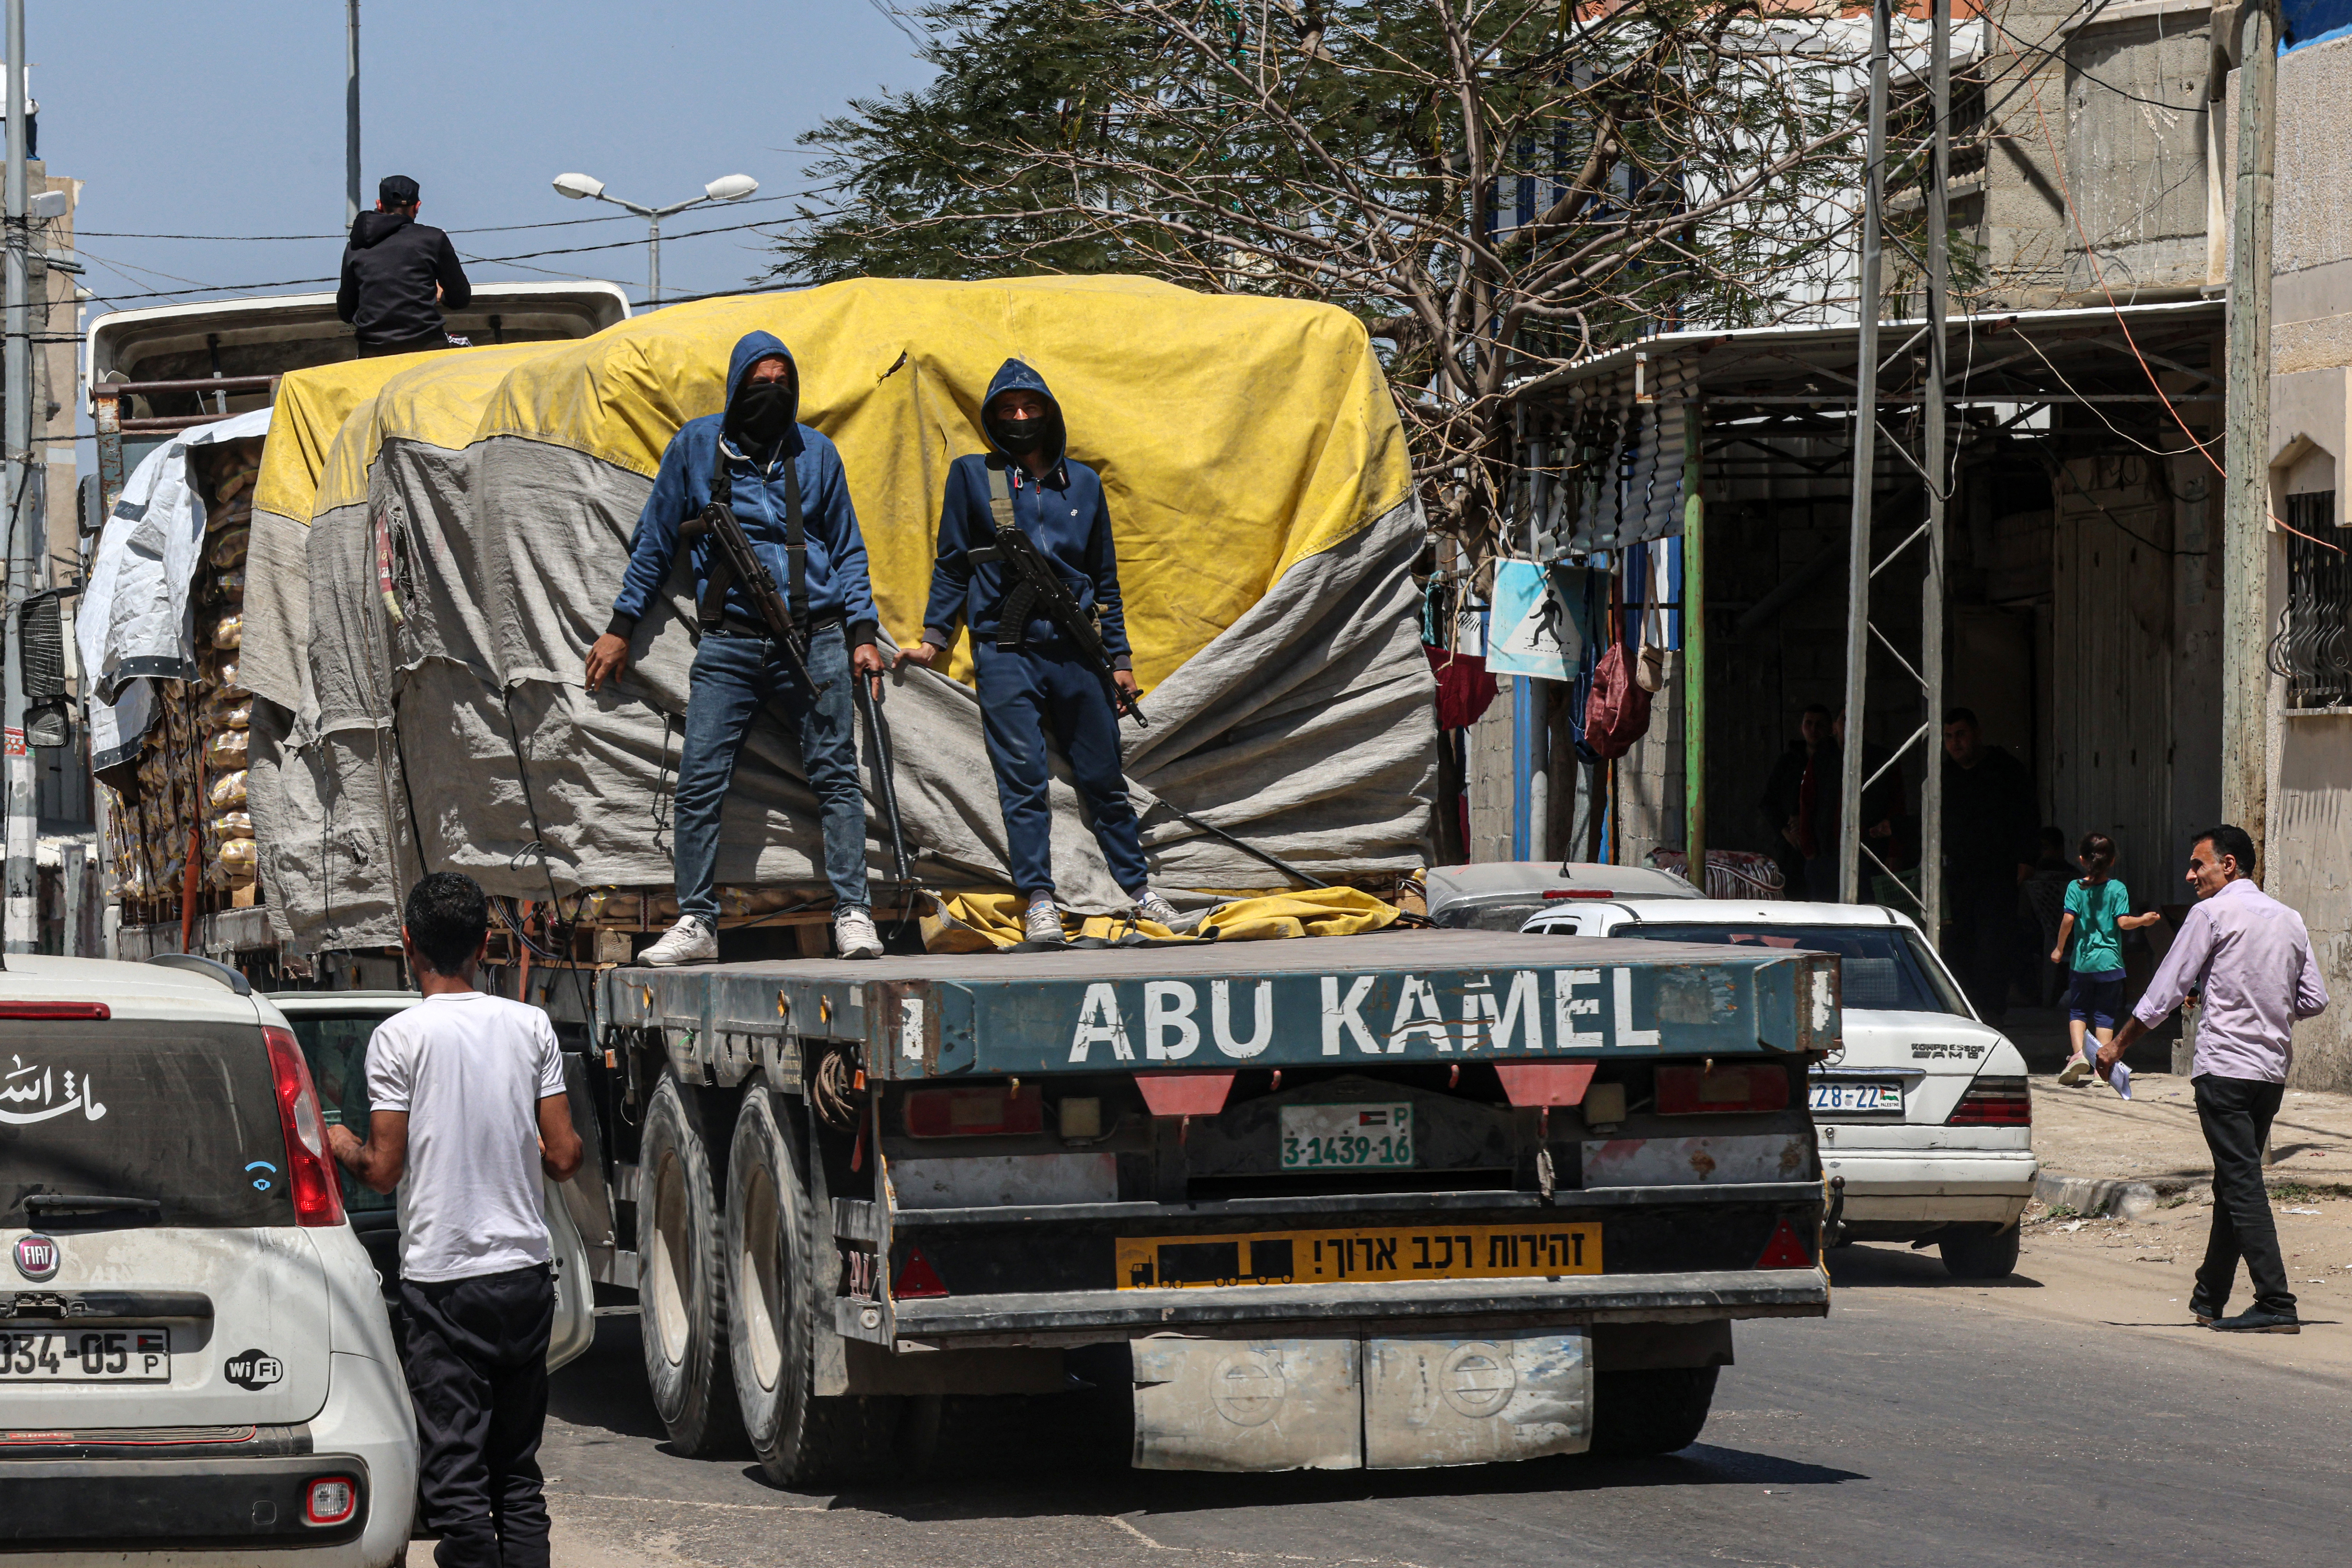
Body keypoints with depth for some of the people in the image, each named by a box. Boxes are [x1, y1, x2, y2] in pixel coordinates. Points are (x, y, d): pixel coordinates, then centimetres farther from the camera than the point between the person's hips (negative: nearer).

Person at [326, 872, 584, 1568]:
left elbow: (385, 1170, -8)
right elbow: (563, 1157, 2)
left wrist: (344, 1146, 13)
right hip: (525, 1272, 4)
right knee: (518, 1471, 12)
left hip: (443, 1279, -4)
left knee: (454, 1474, -4)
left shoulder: (399, 1037, -8)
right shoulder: (531, 1026, 3)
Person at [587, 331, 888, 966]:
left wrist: (861, 634, 7)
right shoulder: (695, 446, 6)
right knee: (700, 781, -5)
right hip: (730, 643, 0)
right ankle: (697, 921, 3)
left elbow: (848, 550, 15)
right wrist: (621, 627, 12)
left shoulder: (815, 452, 8)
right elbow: (654, 542, 14)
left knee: (836, 775, -3)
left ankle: (853, 914, 2)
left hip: (814, 639, 0)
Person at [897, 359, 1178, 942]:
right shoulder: (972, 476, 5)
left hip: (1075, 651, 2)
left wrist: (1120, 658, 15)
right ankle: (1039, 903, -3)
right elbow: (952, 564, 10)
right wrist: (933, 638, 3)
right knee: (1023, 782, -6)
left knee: (1104, 778, 7)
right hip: (1005, 653, -2)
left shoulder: (1083, 482, 12)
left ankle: (1139, 888, 19)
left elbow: (1105, 578, 16)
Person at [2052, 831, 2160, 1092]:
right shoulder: (2118, 889, -4)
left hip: (2081, 960, 0)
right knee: (2105, 1014, 7)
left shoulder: (2076, 888, -3)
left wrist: (2059, 949, -2)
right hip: (2110, 960, 0)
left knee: (2078, 1010, 13)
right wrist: (2144, 920, 3)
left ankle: (2079, 1053, -8)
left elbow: (2068, 919, -12)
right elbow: (2123, 922, -11)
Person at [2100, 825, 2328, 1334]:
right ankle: (2210, 1298, 24)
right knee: (2234, 1183, 16)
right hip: (2273, 1071, 7)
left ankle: (2276, 1304, -17)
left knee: (2242, 1185, -9)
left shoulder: (2212, 913, -6)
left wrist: (2117, 1045, 6)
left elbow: (2164, 992, -4)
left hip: (2225, 1067, -7)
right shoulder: (2289, 920, 12)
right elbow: (2315, 1000, 12)